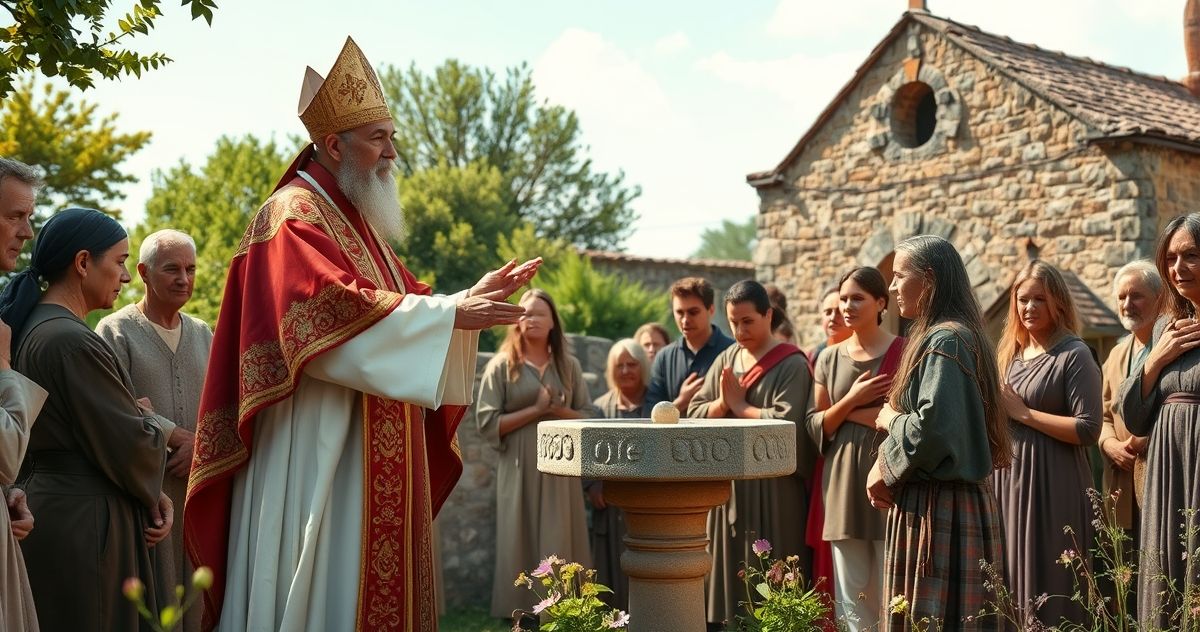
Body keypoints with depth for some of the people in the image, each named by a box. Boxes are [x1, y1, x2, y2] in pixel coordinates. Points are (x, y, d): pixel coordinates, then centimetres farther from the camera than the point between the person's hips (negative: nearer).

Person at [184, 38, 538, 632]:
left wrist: (471, 296, 4)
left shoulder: (356, 221, 20)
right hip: (316, 452, -9)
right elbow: (332, 310, -23)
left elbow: (396, 302, 21)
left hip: (367, 457, 10)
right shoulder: (295, 214, -9)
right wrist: (451, 313, -22)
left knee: (366, 580, 10)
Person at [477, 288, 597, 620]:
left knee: (561, 544, 2)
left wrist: (558, 410, -10)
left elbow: (589, 417, 8)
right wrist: (535, 410, -12)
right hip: (520, 470, -2)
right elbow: (487, 422, -6)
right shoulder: (501, 366, 1)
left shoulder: (569, 366, 10)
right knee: (522, 544, -1)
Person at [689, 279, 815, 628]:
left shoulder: (792, 364, -8)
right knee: (730, 573, 10)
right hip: (729, 481, 6)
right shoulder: (725, 360, 11)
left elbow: (786, 422, -21)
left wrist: (739, 406, -9)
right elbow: (694, 415, 7)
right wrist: (722, 403, -12)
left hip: (774, 484, -6)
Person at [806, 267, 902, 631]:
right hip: (843, 484, 4)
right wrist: (851, 400, -8)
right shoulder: (829, 359, 11)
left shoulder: (905, 353, -2)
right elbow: (813, 426, 8)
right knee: (851, 600, 7)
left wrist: (852, 413, -9)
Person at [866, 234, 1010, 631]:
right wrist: (888, 471, 6)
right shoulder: (938, 335, 16)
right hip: (944, 500, 10)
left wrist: (890, 419, -5)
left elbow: (932, 425, -26)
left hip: (938, 508, -10)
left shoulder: (945, 340, -15)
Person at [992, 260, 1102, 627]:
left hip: (1052, 486, -7)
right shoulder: (1010, 354, 14)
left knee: (1047, 584, -2)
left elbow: (1088, 430, -16)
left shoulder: (1074, 355, -7)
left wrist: (1023, 413, -14)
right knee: (1009, 580, 11)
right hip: (1007, 479, 7)